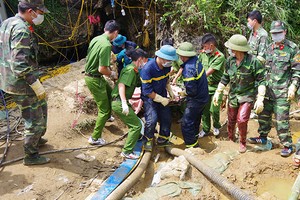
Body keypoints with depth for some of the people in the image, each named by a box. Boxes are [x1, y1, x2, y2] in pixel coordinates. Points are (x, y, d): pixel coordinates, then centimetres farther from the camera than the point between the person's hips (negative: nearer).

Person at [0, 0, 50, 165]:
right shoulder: (22, 30, -23)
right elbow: (20, 65, -28)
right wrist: (37, 85, -23)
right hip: (21, 84, -10)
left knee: (41, 105, 26)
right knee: (36, 120, 4)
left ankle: (36, 138, 43)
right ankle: (31, 156, 18)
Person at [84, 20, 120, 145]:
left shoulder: (96, 39, 3)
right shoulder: (106, 45, -25)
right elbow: (102, 69, -27)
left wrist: (109, 61, 16)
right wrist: (112, 74, -8)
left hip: (89, 74, 9)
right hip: (94, 79, -9)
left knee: (110, 93, 29)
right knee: (104, 109, 3)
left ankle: (106, 117, 49)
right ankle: (95, 138, 12)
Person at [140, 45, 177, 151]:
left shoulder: (167, 66, -10)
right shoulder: (148, 69, -31)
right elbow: (147, 91, -26)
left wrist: (170, 91, 5)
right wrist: (161, 99, -21)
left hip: (162, 94, 7)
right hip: (149, 97, -7)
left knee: (166, 117, 8)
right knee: (152, 119, -16)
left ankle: (163, 140, 26)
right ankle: (147, 141, 9)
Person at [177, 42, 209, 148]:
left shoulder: (189, 69, -31)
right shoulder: (195, 60, -4)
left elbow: (191, 90, -29)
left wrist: (183, 93, -10)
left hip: (196, 100, -10)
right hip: (203, 96, 10)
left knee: (186, 123, -1)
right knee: (195, 119, 30)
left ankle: (192, 146, 9)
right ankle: (194, 136, 51)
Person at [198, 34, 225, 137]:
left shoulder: (220, 56, -17)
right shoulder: (203, 54, 1)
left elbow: (209, 72, -22)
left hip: (216, 87, -5)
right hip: (205, 85, 5)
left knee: (214, 109, -5)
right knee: (204, 109, 9)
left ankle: (216, 126, 23)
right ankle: (205, 129, 25)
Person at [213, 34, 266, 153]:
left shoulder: (253, 61, -18)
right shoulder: (230, 61, -3)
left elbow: (261, 81, -14)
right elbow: (225, 78, 10)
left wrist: (260, 99, -21)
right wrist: (217, 92, 8)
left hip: (247, 96, -5)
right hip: (233, 96, 5)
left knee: (242, 120, -17)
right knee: (231, 121, 13)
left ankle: (243, 143, 9)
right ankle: (230, 139, 39)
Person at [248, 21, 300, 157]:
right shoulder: (269, 48, 11)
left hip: (282, 91, -6)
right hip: (268, 88, 6)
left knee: (281, 119, -5)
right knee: (263, 114, 13)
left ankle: (287, 145, 8)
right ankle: (263, 137, 31)